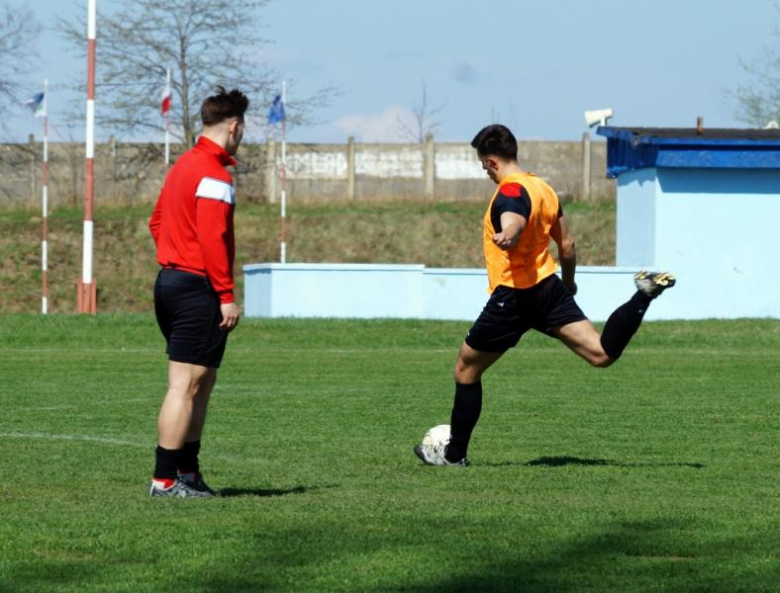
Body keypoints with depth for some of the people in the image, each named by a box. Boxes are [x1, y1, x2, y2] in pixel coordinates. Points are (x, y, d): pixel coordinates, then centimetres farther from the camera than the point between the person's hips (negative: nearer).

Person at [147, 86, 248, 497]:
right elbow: (212, 239, -21)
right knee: (185, 386, -8)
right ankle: (165, 479, -8)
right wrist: (227, 296, -19)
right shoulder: (214, 174, -15)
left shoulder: (183, 166, 15)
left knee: (202, 383, 17)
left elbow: (157, 222, 21)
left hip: (171, 280, 10)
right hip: (197, 289, -10)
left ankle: (188, 472, 21)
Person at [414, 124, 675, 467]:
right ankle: (643, 297, -20)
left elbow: (514, 220, -39)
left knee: (466, 370, 9)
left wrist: (507, 236, -61)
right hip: (549, 286, 8)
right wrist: (568, 282, 36)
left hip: (513, 297, -8)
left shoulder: (510, 192, -14)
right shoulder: (543, 188, 12)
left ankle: (454, 453, 15)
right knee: (602, 354, -3)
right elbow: (567, 245, 20)